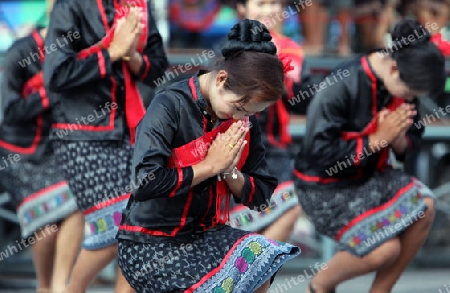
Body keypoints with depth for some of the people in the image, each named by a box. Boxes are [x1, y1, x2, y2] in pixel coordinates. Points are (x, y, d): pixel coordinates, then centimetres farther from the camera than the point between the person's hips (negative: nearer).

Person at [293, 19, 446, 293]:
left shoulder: (402, 87, -5)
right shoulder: (341, 87, -26)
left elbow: (410, 145, 5)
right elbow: (319, 152, -25)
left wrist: (399, 138, -20)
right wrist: (377, 139, -24)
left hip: (369, 175, 7)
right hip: (325, 188, -7)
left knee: (424, 205, -16)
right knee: (385, 249, -21)